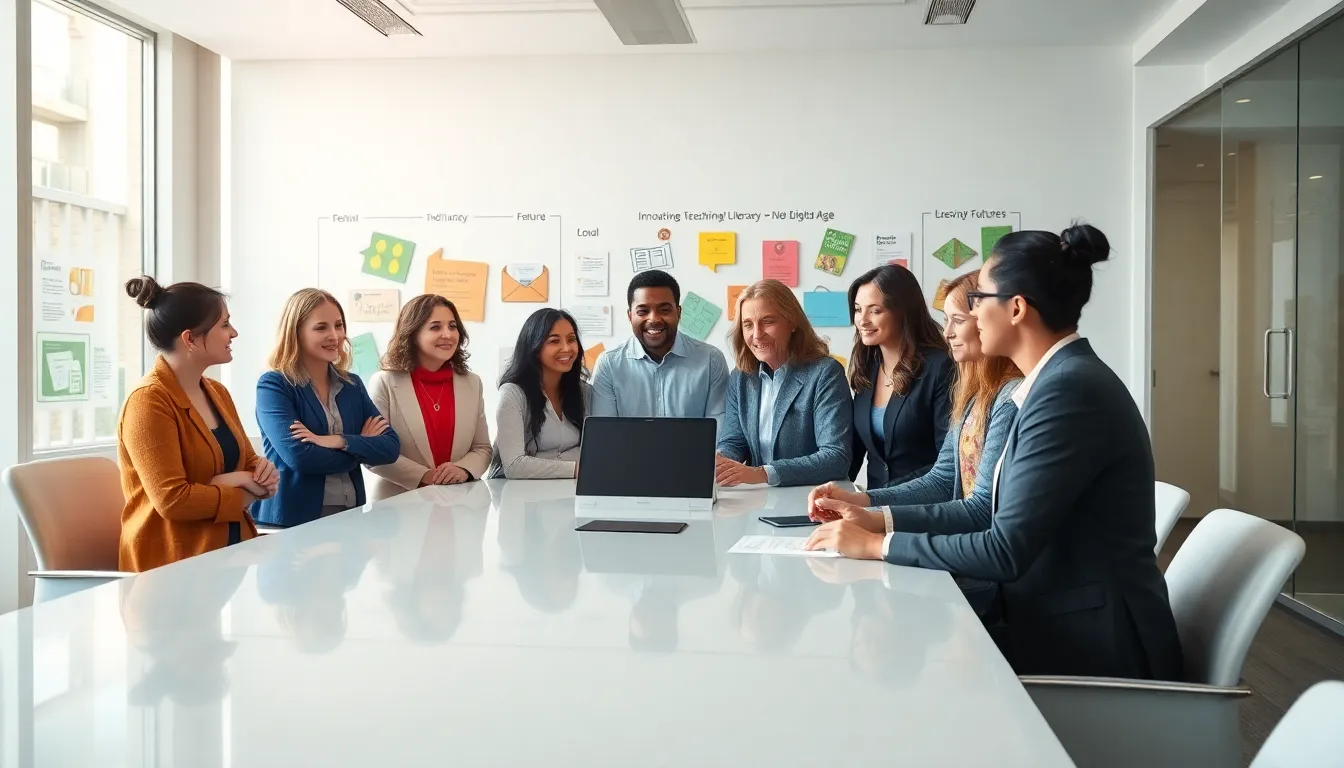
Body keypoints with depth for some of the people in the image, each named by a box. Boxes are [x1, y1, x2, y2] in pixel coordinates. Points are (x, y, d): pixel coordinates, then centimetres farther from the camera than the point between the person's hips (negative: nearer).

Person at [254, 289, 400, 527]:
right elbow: (298, 456, -17)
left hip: (350, 514, 4)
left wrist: (341, 442, -15)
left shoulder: (352, 385, 10)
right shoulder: (273, 385, -4)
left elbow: (391, 446, 1)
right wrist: (363, 447, -5)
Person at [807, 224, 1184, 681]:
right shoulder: (1060, 380, 8)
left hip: (1091, 650, -8)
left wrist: (875, 545, -16)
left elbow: (1006, 549, -24)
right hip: (1061, 627, 8)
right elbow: (994, 512, 10)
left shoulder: (1070, 389, -22)